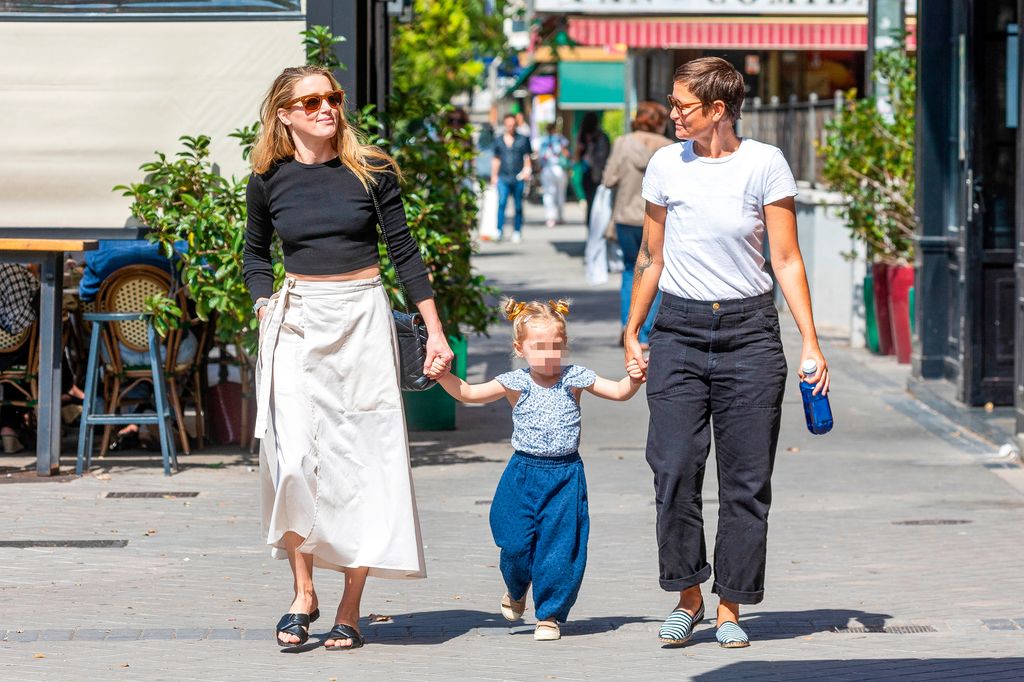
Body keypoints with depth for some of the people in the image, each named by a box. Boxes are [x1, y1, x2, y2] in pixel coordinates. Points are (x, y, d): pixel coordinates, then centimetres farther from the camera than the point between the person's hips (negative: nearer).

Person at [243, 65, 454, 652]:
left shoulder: (370, 171, -1)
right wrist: (265, 312, 3)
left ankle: (351, 609, 5)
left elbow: (404, 250, 3)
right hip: (298, 322, 1)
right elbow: (256, 252, 19)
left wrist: (435, 332, 1)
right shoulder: (269, 180, 3)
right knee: (294, 459, -11)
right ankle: (303, 592, 5)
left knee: (362, 460, -1)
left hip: (363, 318, -1)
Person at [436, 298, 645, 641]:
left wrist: (633, 378, -15)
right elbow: (468, 393, 1)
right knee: (516, 544, -3)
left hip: (566, 475, 0)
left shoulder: (574, 378, 2)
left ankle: (550, 615, 11)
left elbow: (619, 392, 5)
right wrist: (443, 374, -14)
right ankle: (516, 590, 30)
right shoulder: (516, 383, 1)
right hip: (525, 471, 0)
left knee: (561, 547, -3)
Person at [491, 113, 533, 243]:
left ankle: (517, 231, 12)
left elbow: (527, 157, 8)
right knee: (501, 203, -13)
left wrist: (527, 170, -7)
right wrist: (494, 176, 14)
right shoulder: (498, 140, 11)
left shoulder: (522, 139, 7)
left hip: (518, 178, 0)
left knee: (518, 205, 4)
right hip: (503, 177, 0)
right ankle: (499, 231, -16)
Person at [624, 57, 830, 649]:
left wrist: (811, 341, -8)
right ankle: (688, 597, 10)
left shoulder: (765, 164, -2)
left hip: (750, 330, -2)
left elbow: (787, 260, -2)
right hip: (679, 329, 2)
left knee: (746, 479, 0)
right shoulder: (666, 165, 6)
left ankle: (730, 609, 9)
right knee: (674, 471, -6)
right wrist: (632, 333, 14)